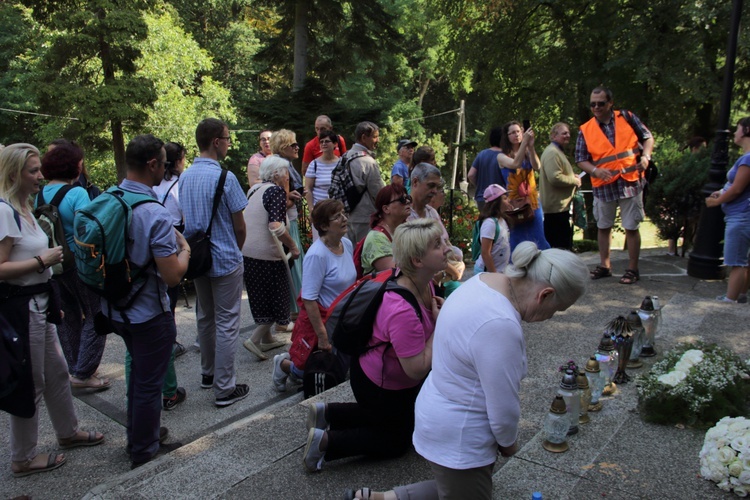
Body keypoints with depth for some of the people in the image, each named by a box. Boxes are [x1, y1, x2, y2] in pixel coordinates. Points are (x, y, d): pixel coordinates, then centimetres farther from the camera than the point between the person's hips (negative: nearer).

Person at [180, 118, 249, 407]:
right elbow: (239, 225, -12)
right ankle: (224, 389, 6)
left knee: (205, 318, 19)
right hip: (225, 259, -7)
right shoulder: (224, 177, -17)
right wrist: (237, 249, 6)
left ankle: (208, 374, 33)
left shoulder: (185, 177, 3)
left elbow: (185, 219, 9)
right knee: (226, 323, 1)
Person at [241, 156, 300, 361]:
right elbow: (276, 227, -25)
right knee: (277, 296, 7)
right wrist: (293, 246, -13)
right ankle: (255, 339, 1)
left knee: (261, 296, 19)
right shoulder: (276, 191, -12)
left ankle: (266, 339, 30)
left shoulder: (254, 189, 13)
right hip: (266, 253, -8)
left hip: (247, 251, 8)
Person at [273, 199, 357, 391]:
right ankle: (284, 364, 30)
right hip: (320, 319, -8)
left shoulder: (347, 244, 1)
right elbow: (308, 299, -25)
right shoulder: (317, 255, -24)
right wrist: (322, 335, -25)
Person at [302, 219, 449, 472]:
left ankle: (327, 413, 25)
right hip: (380, 386, -9)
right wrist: (439, 324, -28)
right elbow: (417, 370, -34)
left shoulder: (423, 282, -11)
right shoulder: (402, 311, -40)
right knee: (396, 442, 14)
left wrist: (440, 311, -8)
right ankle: (325, 441, 8)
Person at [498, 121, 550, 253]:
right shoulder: (502, 156, 0)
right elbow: (515, 164, -20)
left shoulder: (527, 153, 8)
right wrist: (524, 142, -24)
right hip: (514, 202, -3)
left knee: (536, 237, 3)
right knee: (517, 239, -1)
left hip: (532, 200, 3)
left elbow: (537, 167, -12)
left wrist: (531, 146, -25)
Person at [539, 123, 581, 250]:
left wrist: (572, 178, 15)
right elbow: (555, 178, -27)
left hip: (561, 206, 11)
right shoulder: (552, 152, -15)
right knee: (561, 247, -9)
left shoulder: (558, 152, 21)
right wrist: (574, 181, -13)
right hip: (557, 207, -11)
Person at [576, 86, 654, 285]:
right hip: (603, 186, 2)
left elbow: (647, 137, 9)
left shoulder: (627, 118, 1)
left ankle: (632, 269, 13)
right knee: (603, 226, 13)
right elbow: (581, 159, 3)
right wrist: (596, 171, -16)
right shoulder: (586, 130, 1)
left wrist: (645, 156, -9)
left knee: (631, 227, 2)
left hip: (630, 183, -2)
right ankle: (605, 265, 27)